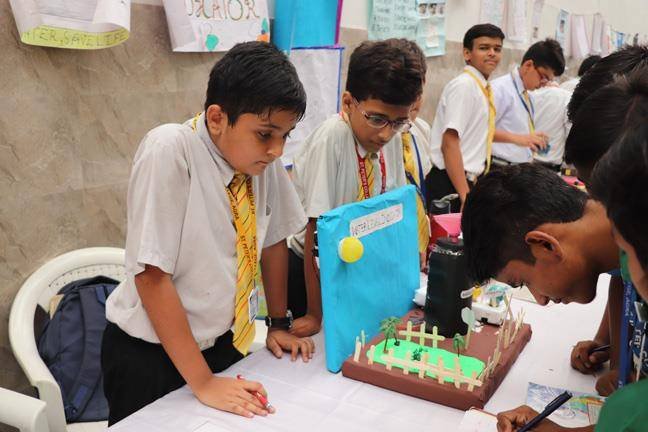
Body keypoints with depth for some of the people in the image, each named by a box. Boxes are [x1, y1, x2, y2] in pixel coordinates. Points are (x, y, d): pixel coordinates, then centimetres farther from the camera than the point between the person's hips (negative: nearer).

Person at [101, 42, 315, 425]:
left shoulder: (263, 157, -10)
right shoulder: (169, 152, -25)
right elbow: (151, 275, -24)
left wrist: (279, 324, 8)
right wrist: (202, 382, -22)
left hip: (225, 342, 5)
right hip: (151, 354, -5)